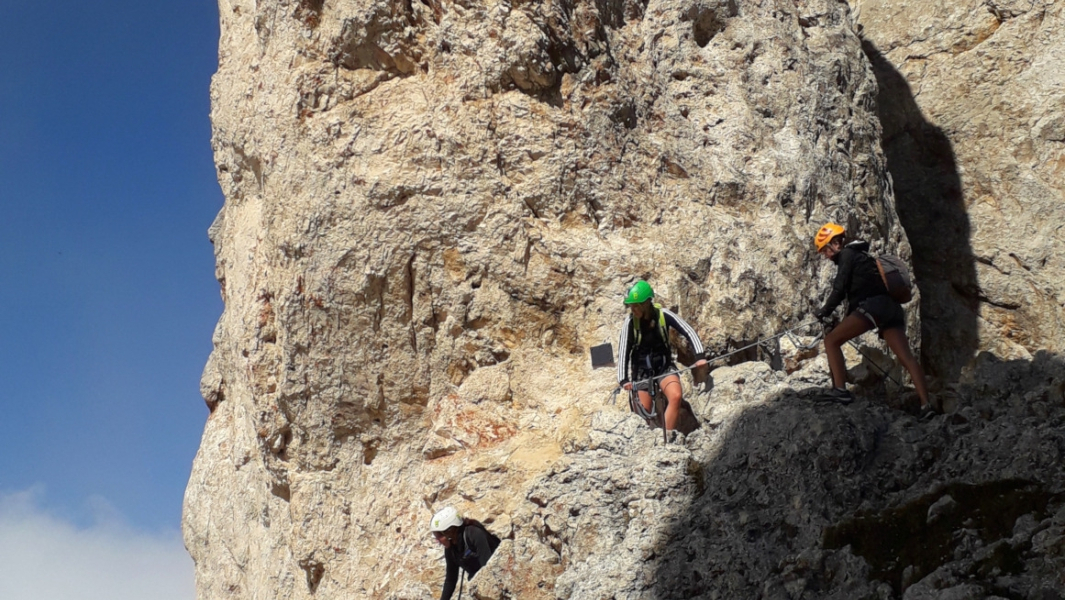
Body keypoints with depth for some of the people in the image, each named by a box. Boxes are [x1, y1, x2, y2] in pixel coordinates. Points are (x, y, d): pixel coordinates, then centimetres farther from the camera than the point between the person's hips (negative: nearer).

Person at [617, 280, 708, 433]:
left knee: (676, 396, -26)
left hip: (664, 366, 0)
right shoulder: (630, 322, -15)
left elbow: (688, 332, -16)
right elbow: (623, 351, -19)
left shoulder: (663, 315, -14)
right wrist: (623, 379, -30)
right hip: (642, 370, 0)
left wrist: (699, 356, -30)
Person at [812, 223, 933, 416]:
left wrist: (824, 311, 4)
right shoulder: (860, 255, 31)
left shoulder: (847, 254, 4)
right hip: (891, 307, 9)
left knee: (831, 340, -3)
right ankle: (926, 405, -16)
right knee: (907, 357, -5)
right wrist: (845, 322, 35)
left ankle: (840, 390, -14)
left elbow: (840, 289, -5)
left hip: (874, 305, -9)